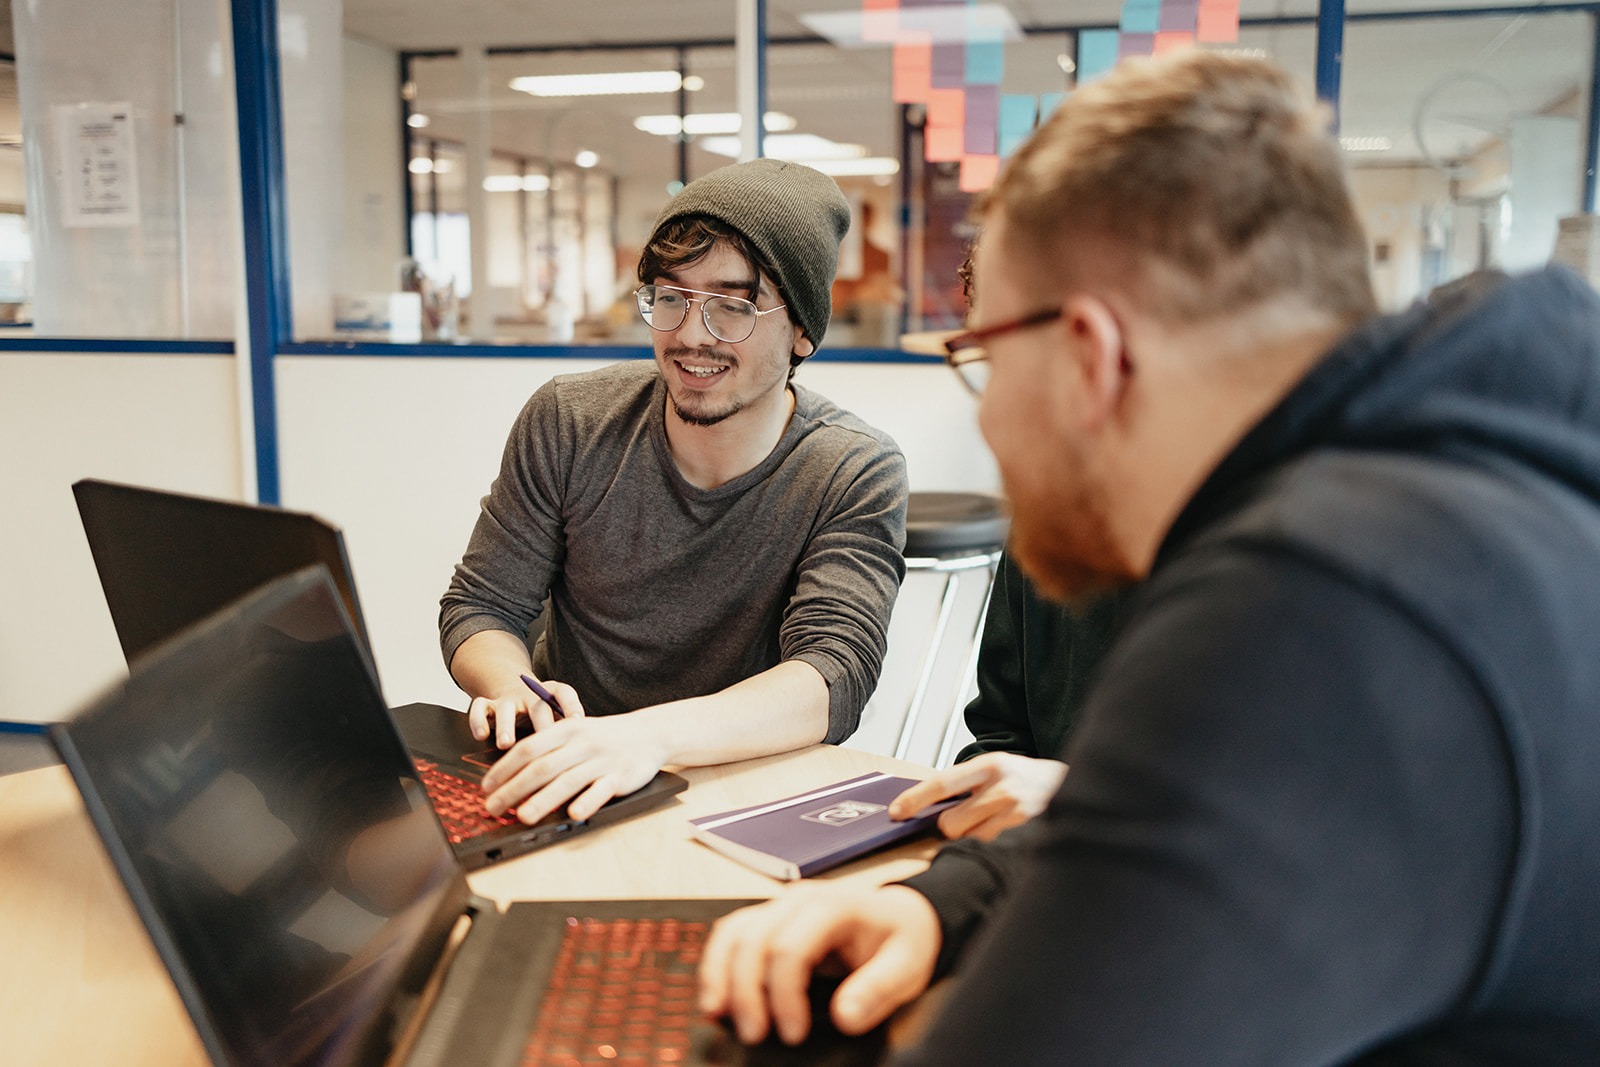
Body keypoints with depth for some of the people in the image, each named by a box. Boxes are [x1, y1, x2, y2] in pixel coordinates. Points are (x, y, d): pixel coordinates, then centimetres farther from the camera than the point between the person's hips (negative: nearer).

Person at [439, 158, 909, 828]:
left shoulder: (856, 475, -12)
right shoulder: (568, 424, -3)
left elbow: (834, 676, -25)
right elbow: (478, 606, 0)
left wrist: (648, 735, -43)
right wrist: (510, 688, -25)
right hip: (556, 794, 3)